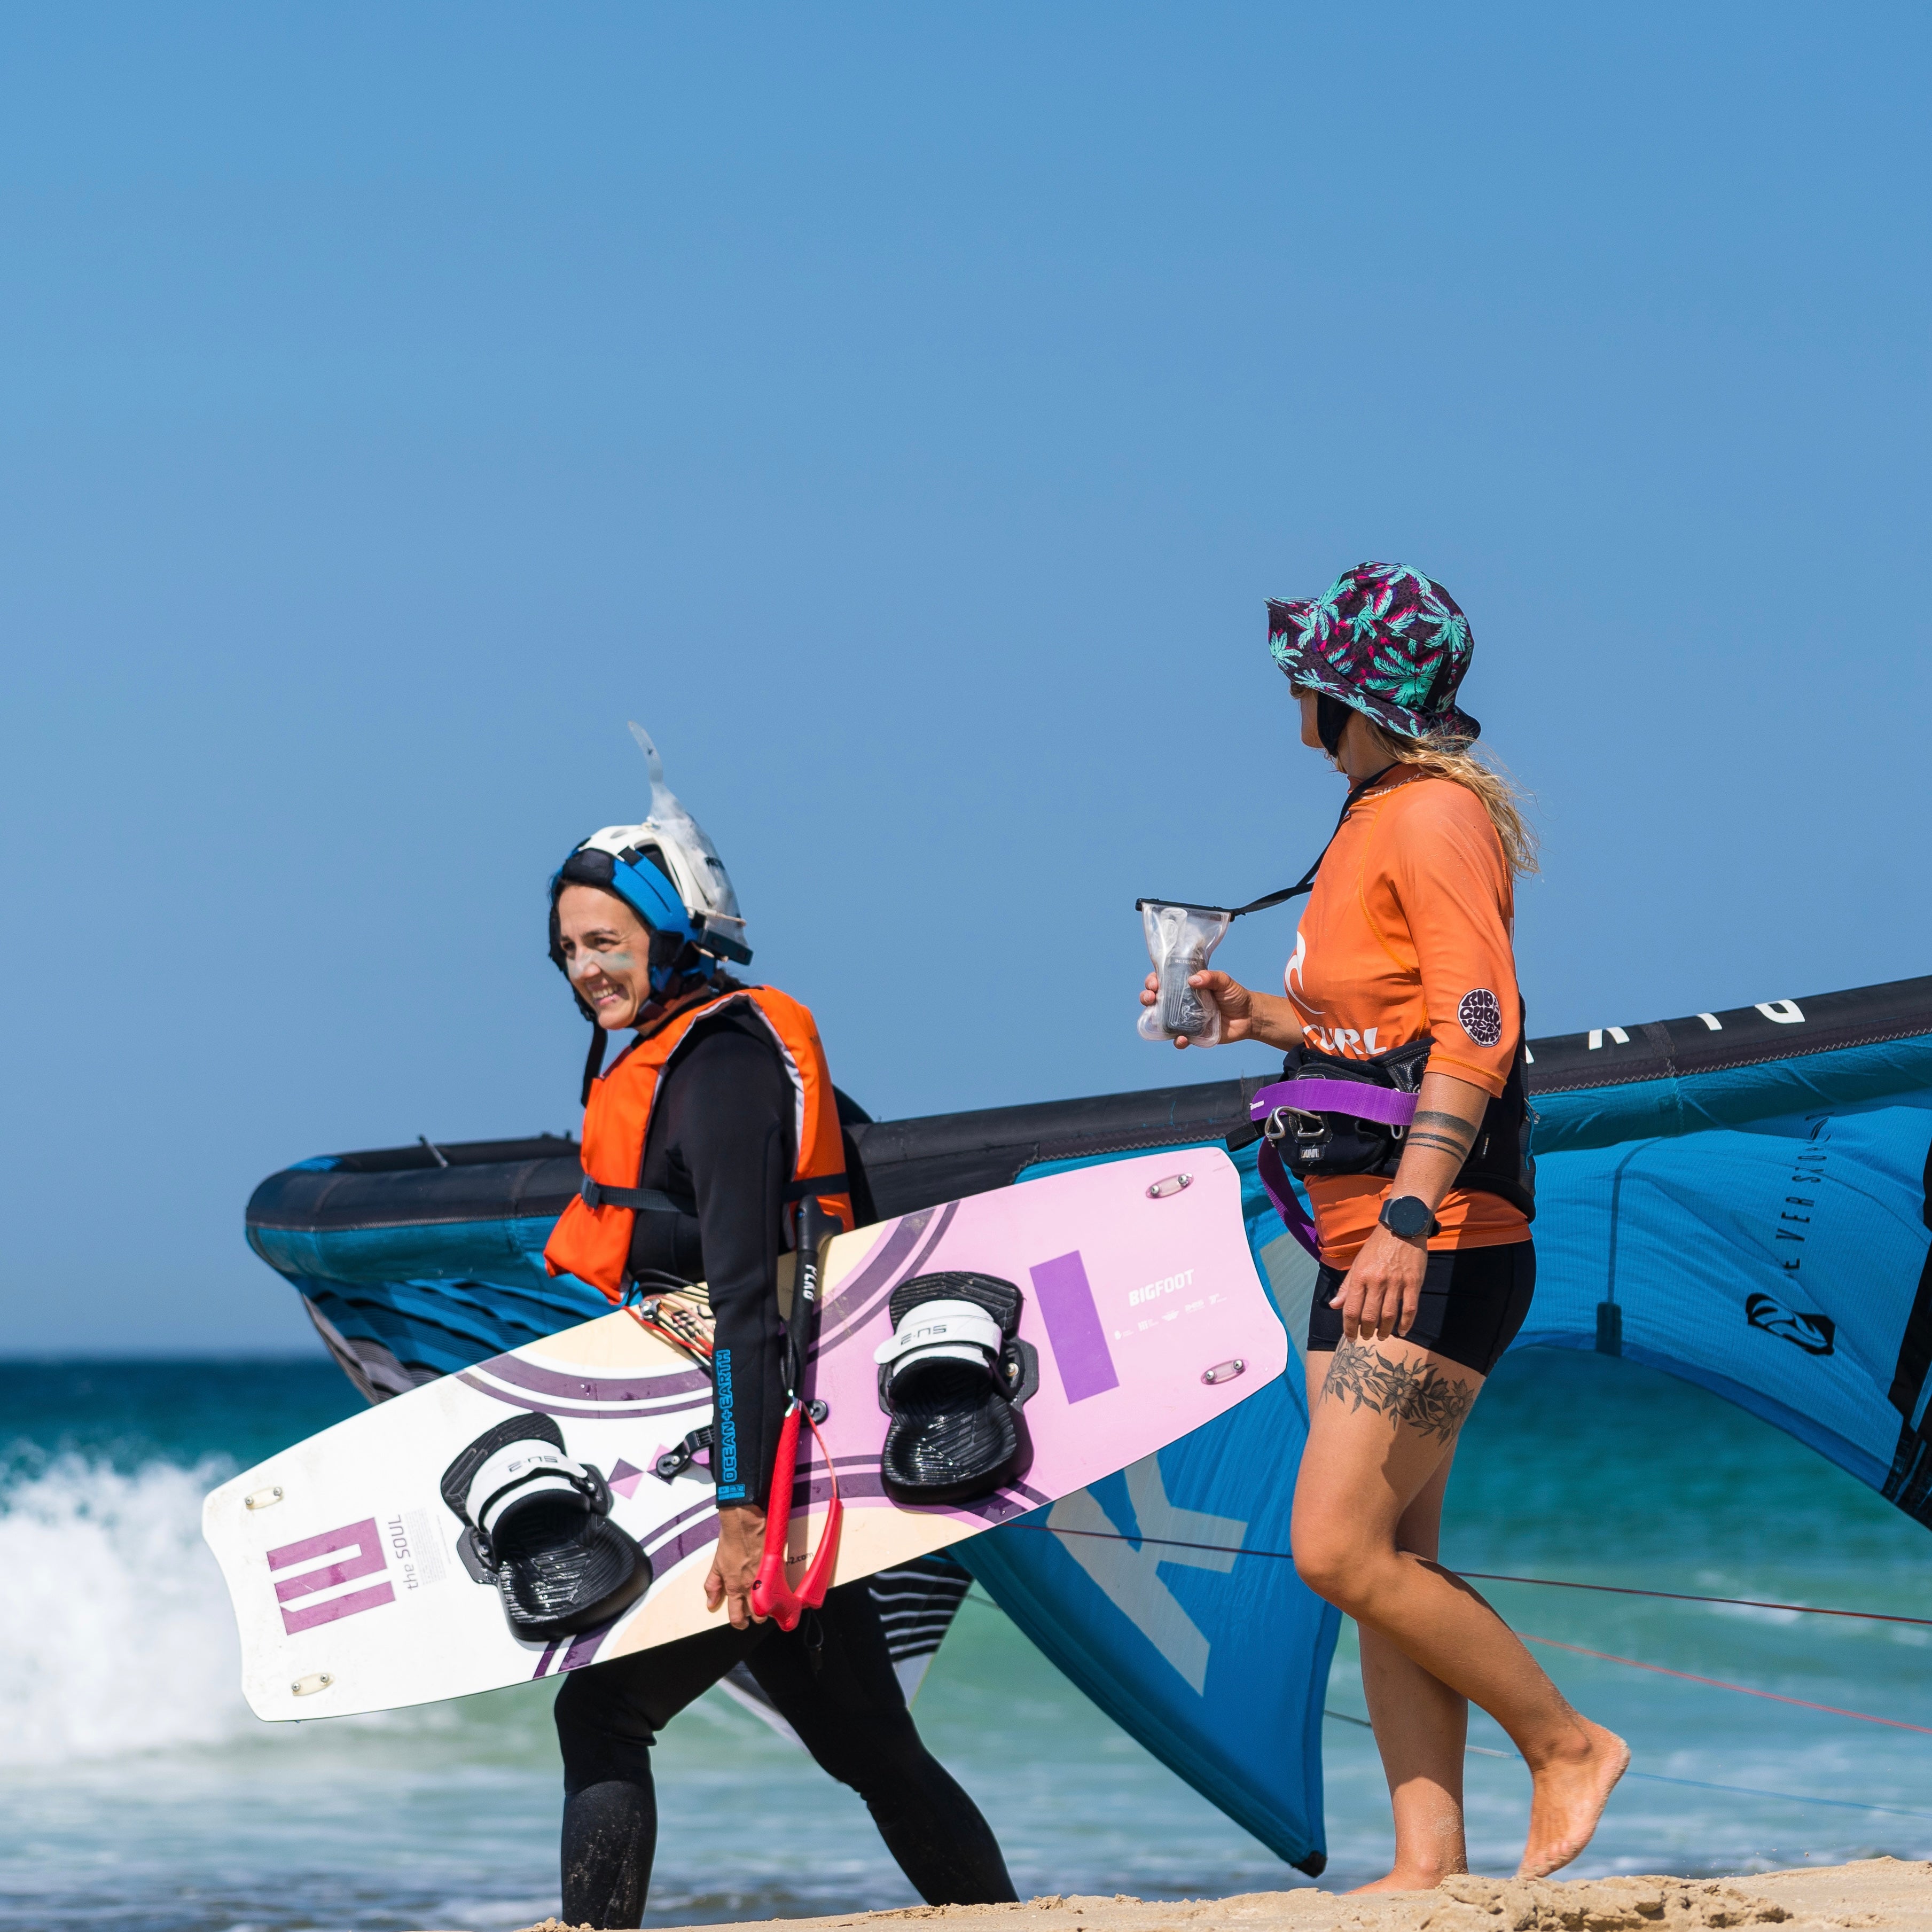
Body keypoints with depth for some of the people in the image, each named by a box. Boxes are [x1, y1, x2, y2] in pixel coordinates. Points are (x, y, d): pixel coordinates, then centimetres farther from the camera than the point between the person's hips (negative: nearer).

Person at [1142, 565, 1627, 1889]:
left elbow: (1478, 1030, -22)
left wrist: (1407, 1218, -29)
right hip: (1370, 1249, 10)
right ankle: (1431, 1862, 3)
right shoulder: (1376, 825, 19)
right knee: (1389, 1561, 4)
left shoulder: (1438, 816, -11)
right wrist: (1252, 1016, 17)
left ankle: (1566, 1744, -2)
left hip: (1441, 1247, -10)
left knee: (1340, 1549, -15)